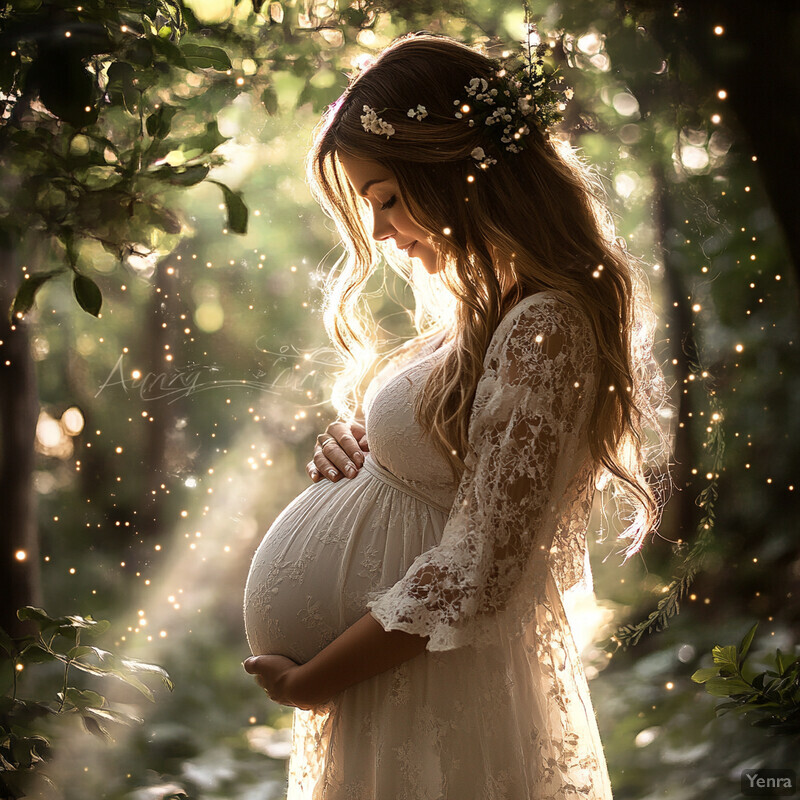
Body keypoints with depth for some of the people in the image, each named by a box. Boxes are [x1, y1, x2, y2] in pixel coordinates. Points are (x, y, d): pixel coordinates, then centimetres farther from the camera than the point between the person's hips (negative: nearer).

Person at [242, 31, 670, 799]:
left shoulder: (545, 329, -24)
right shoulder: (480, 303, 5)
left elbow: (471, 576, -25)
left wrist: (310, 682, -14)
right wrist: (354, 440, -1)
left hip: (439, 686, -8)